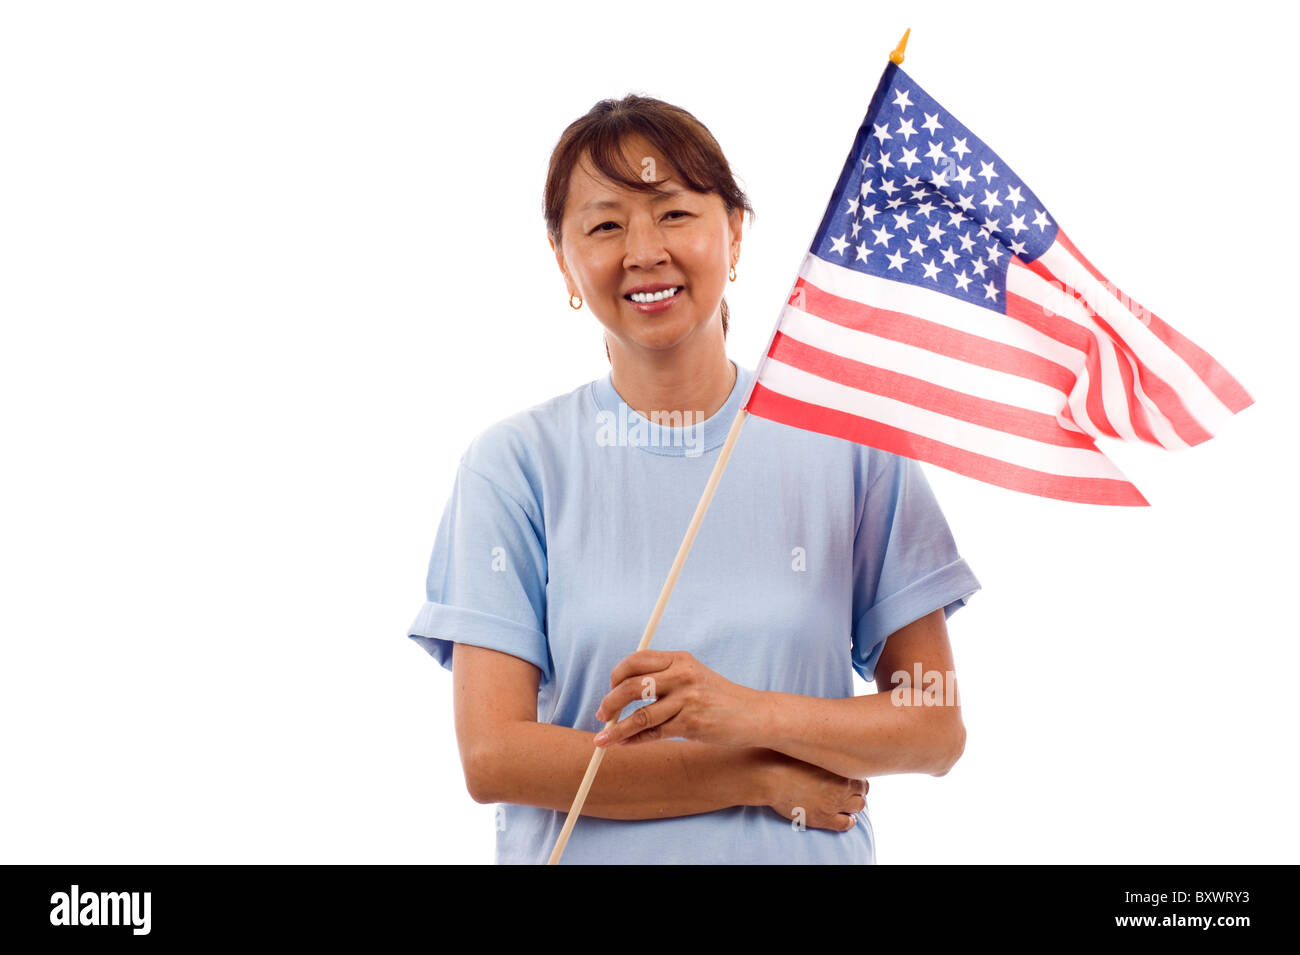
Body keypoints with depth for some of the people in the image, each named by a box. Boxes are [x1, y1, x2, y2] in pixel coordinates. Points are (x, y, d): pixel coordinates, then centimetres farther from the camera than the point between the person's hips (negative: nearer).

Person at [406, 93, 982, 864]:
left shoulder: (849, 448, -3)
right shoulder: (516, 464, -5)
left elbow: (937, 728, -4)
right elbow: (494, 756, -10)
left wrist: (748, 714, -20)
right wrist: (763, 780, -12)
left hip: (810, 851, 1)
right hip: (584, 852, 0)